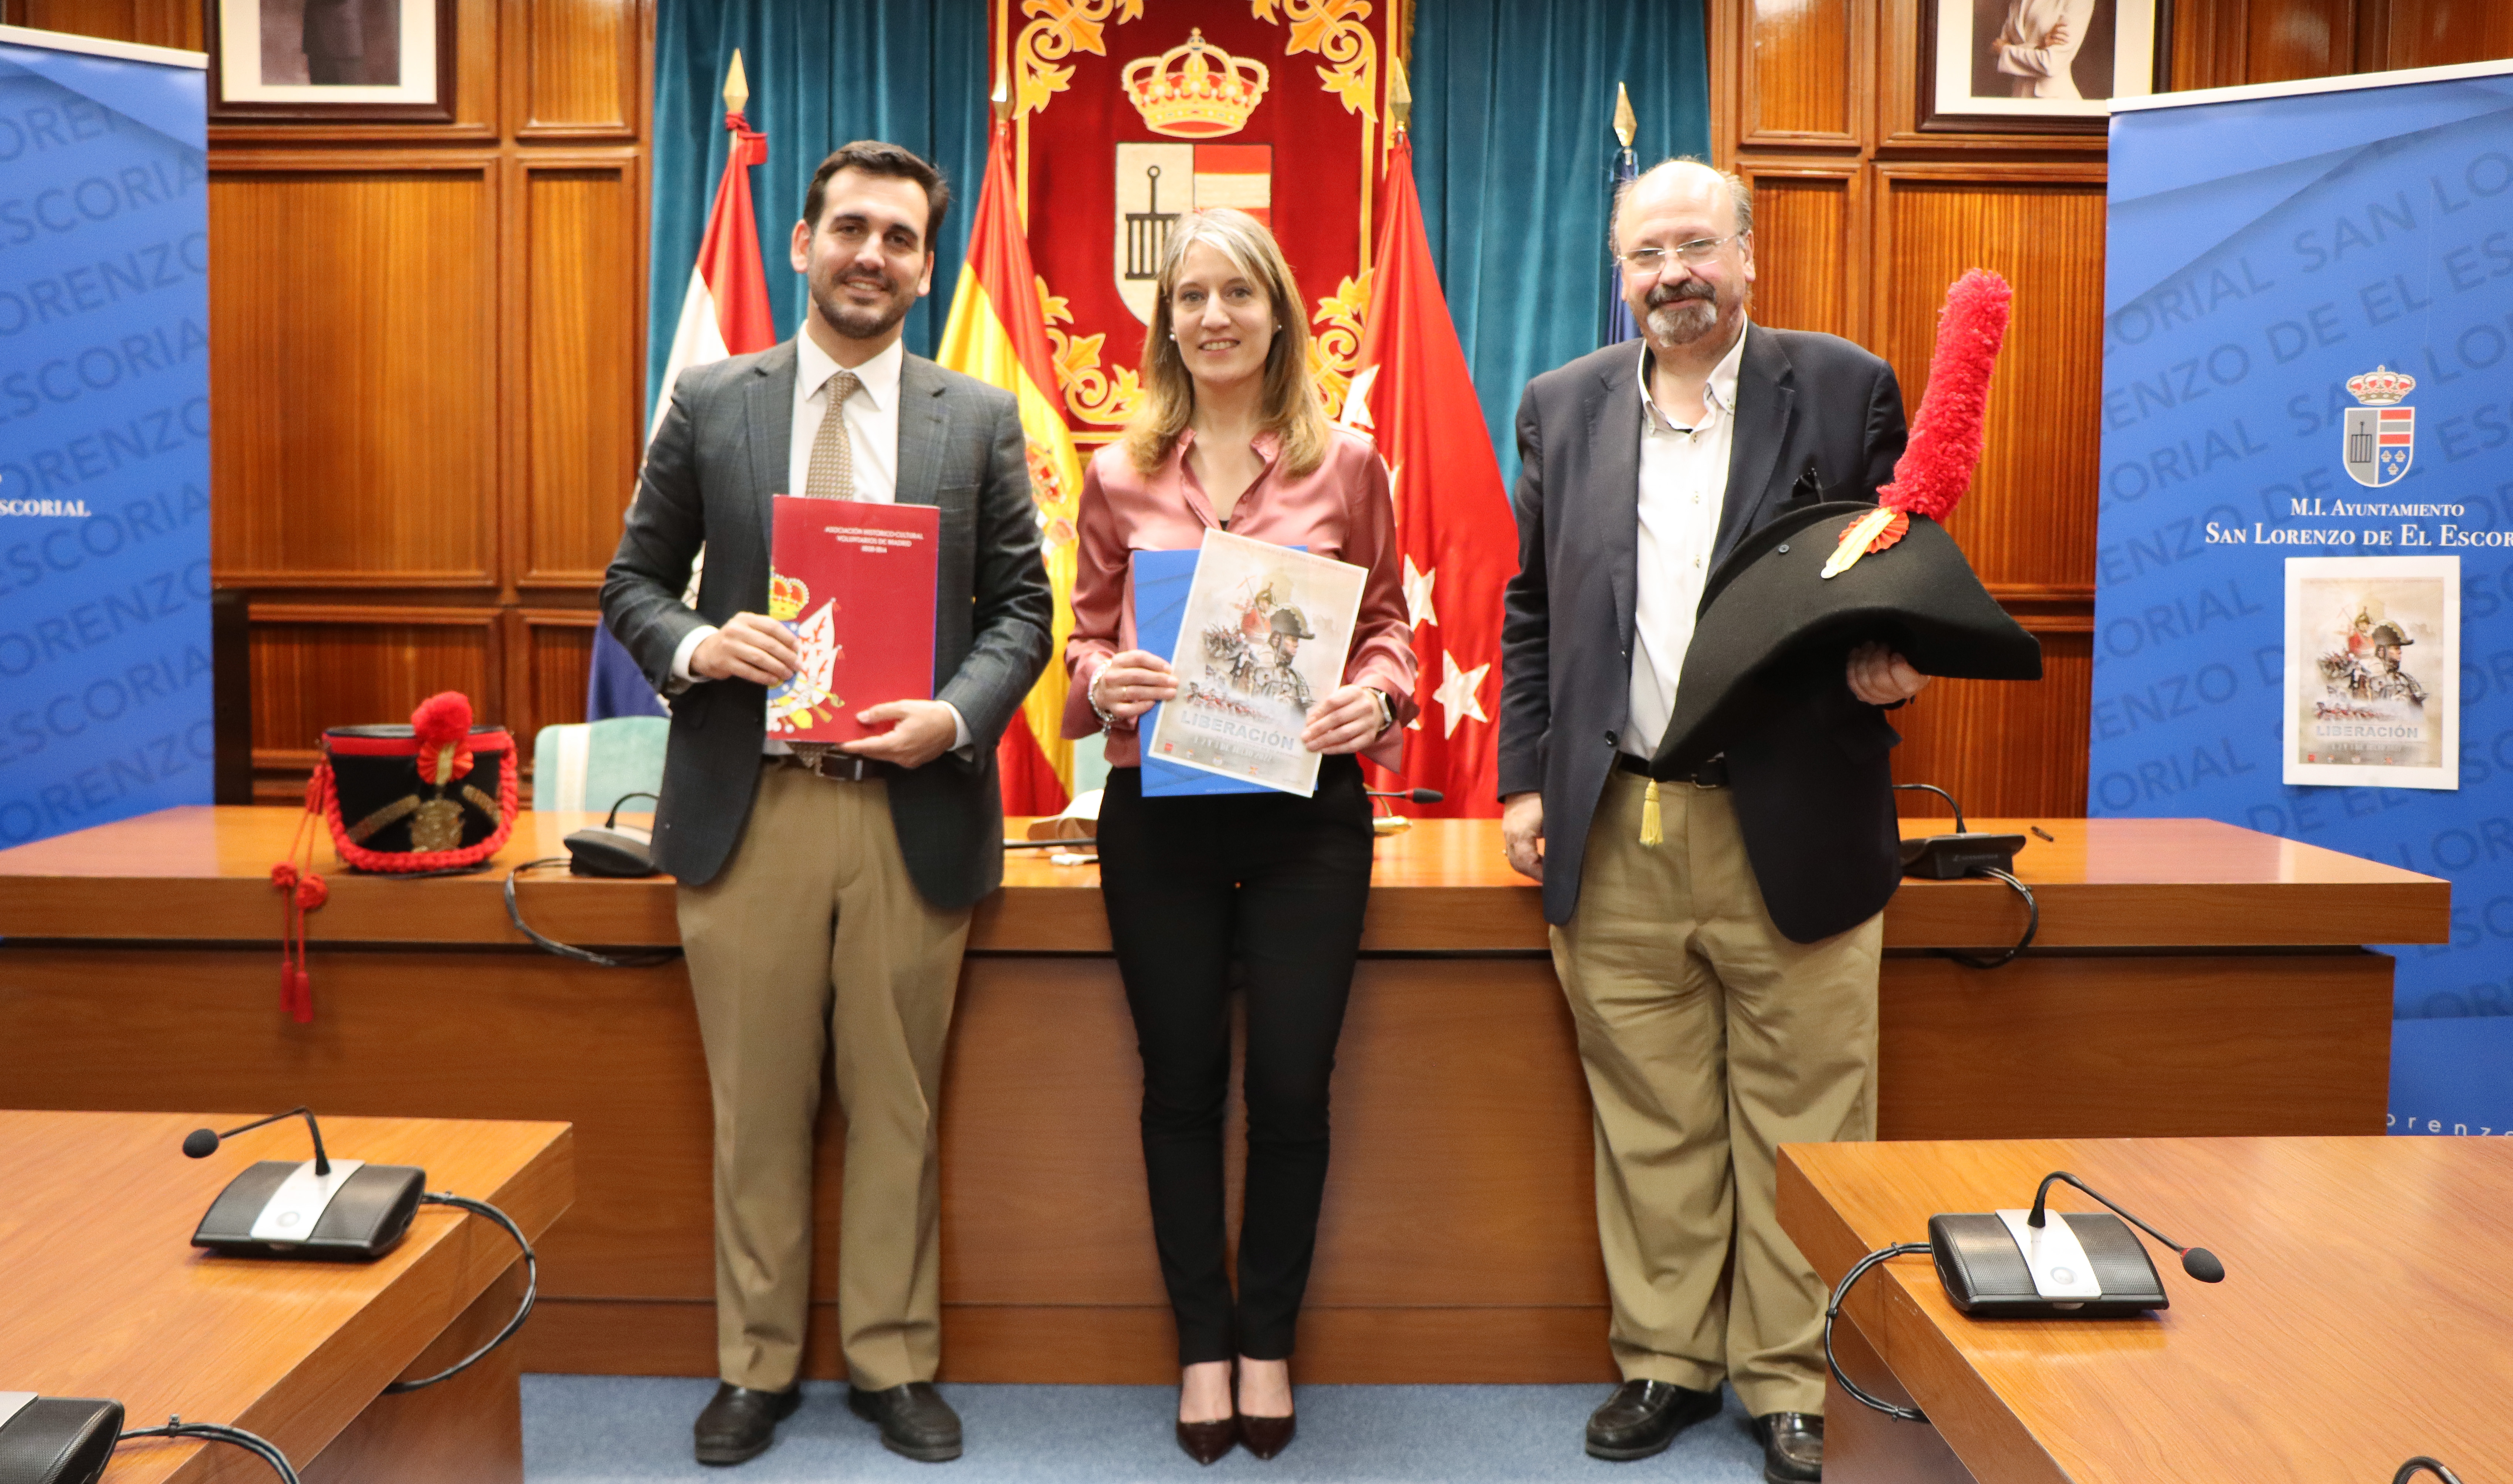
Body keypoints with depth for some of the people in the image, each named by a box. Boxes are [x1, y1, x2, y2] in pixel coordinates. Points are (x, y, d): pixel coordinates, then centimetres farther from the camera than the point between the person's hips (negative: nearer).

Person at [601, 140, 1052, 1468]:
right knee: (756, 1109, 10)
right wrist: (696, 648, -11)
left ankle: (892, 1362, 26)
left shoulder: (983, 420, 6)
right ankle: (756, 1366, 28)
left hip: (913, 809, 0)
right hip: (748, 807, 1)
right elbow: (635, 577, 10)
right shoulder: (710, 403, 7)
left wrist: (954, 716, -13)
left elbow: (1020, 607, 5)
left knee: (896, 1108, 10)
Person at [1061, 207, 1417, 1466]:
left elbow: (1387, 620, 8)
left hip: (1306, 807, -1)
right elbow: (1087, 633, 11)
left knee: (1291, 1087, 4)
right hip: (1157, 809, 1)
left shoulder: (1346, 464, 3)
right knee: (1182, 1084, 10)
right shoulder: (1119, 475, 5)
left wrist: (1376, 693, -12)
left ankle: (1267, 1341, 26)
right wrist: (1104, 679, -11)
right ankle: (1201, 1343, 27)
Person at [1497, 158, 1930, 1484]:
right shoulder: (1562, 407, 11)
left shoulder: (1846, 389, 4)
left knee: (1799, 1126, 6)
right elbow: (1529, 609, 14)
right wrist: (1525, 778, 7)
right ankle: (1665, 1361, 27)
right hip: (1613, 835, 2)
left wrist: (1890, 668, -13)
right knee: (1647, 1122, 11)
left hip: (1792, 829, -2)